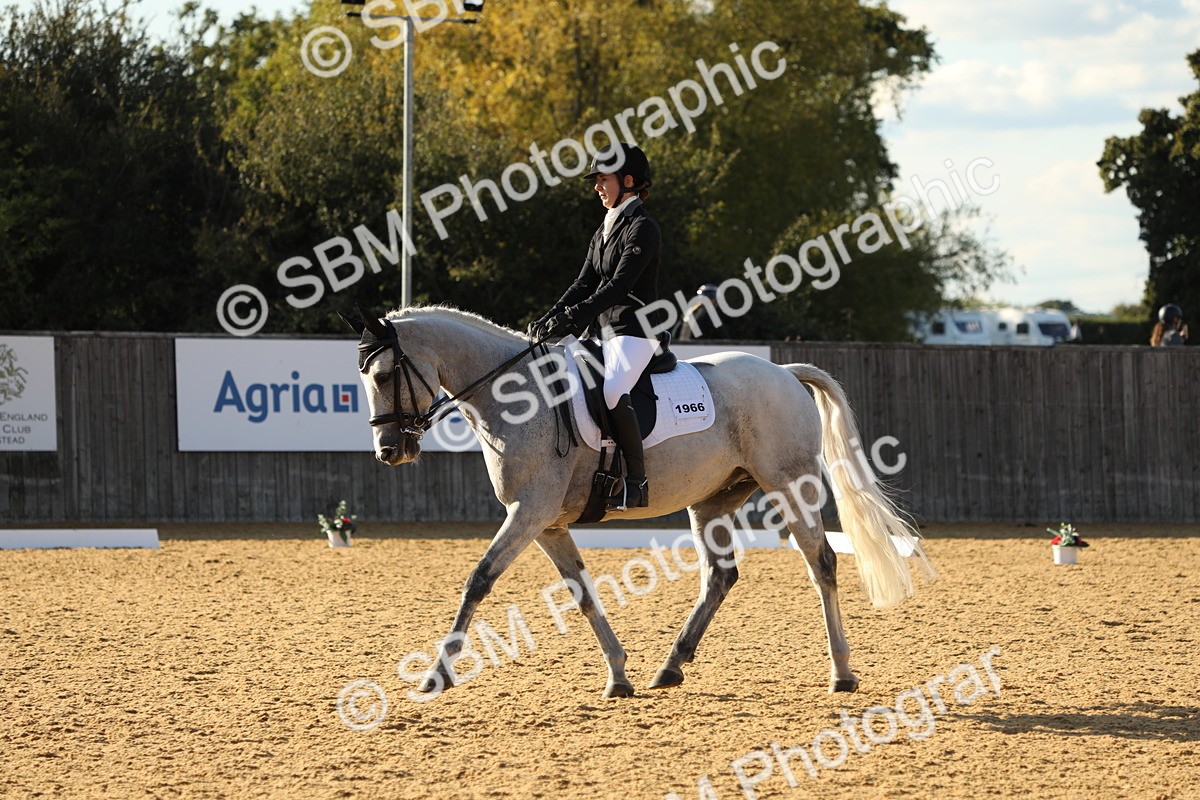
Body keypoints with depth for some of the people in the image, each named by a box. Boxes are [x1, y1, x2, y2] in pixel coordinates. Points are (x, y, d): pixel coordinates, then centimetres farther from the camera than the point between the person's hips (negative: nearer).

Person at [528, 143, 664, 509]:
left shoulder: (642, 228, -10)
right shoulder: (605, 229, 19)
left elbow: (619, 285, -19)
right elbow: (586, 282, 15)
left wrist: (575, 315, -25)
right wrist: (551, 318, 2)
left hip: (636, 328, -10)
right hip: (605, 330, 10)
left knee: (612, 391, -32)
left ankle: (637, 482, -30)